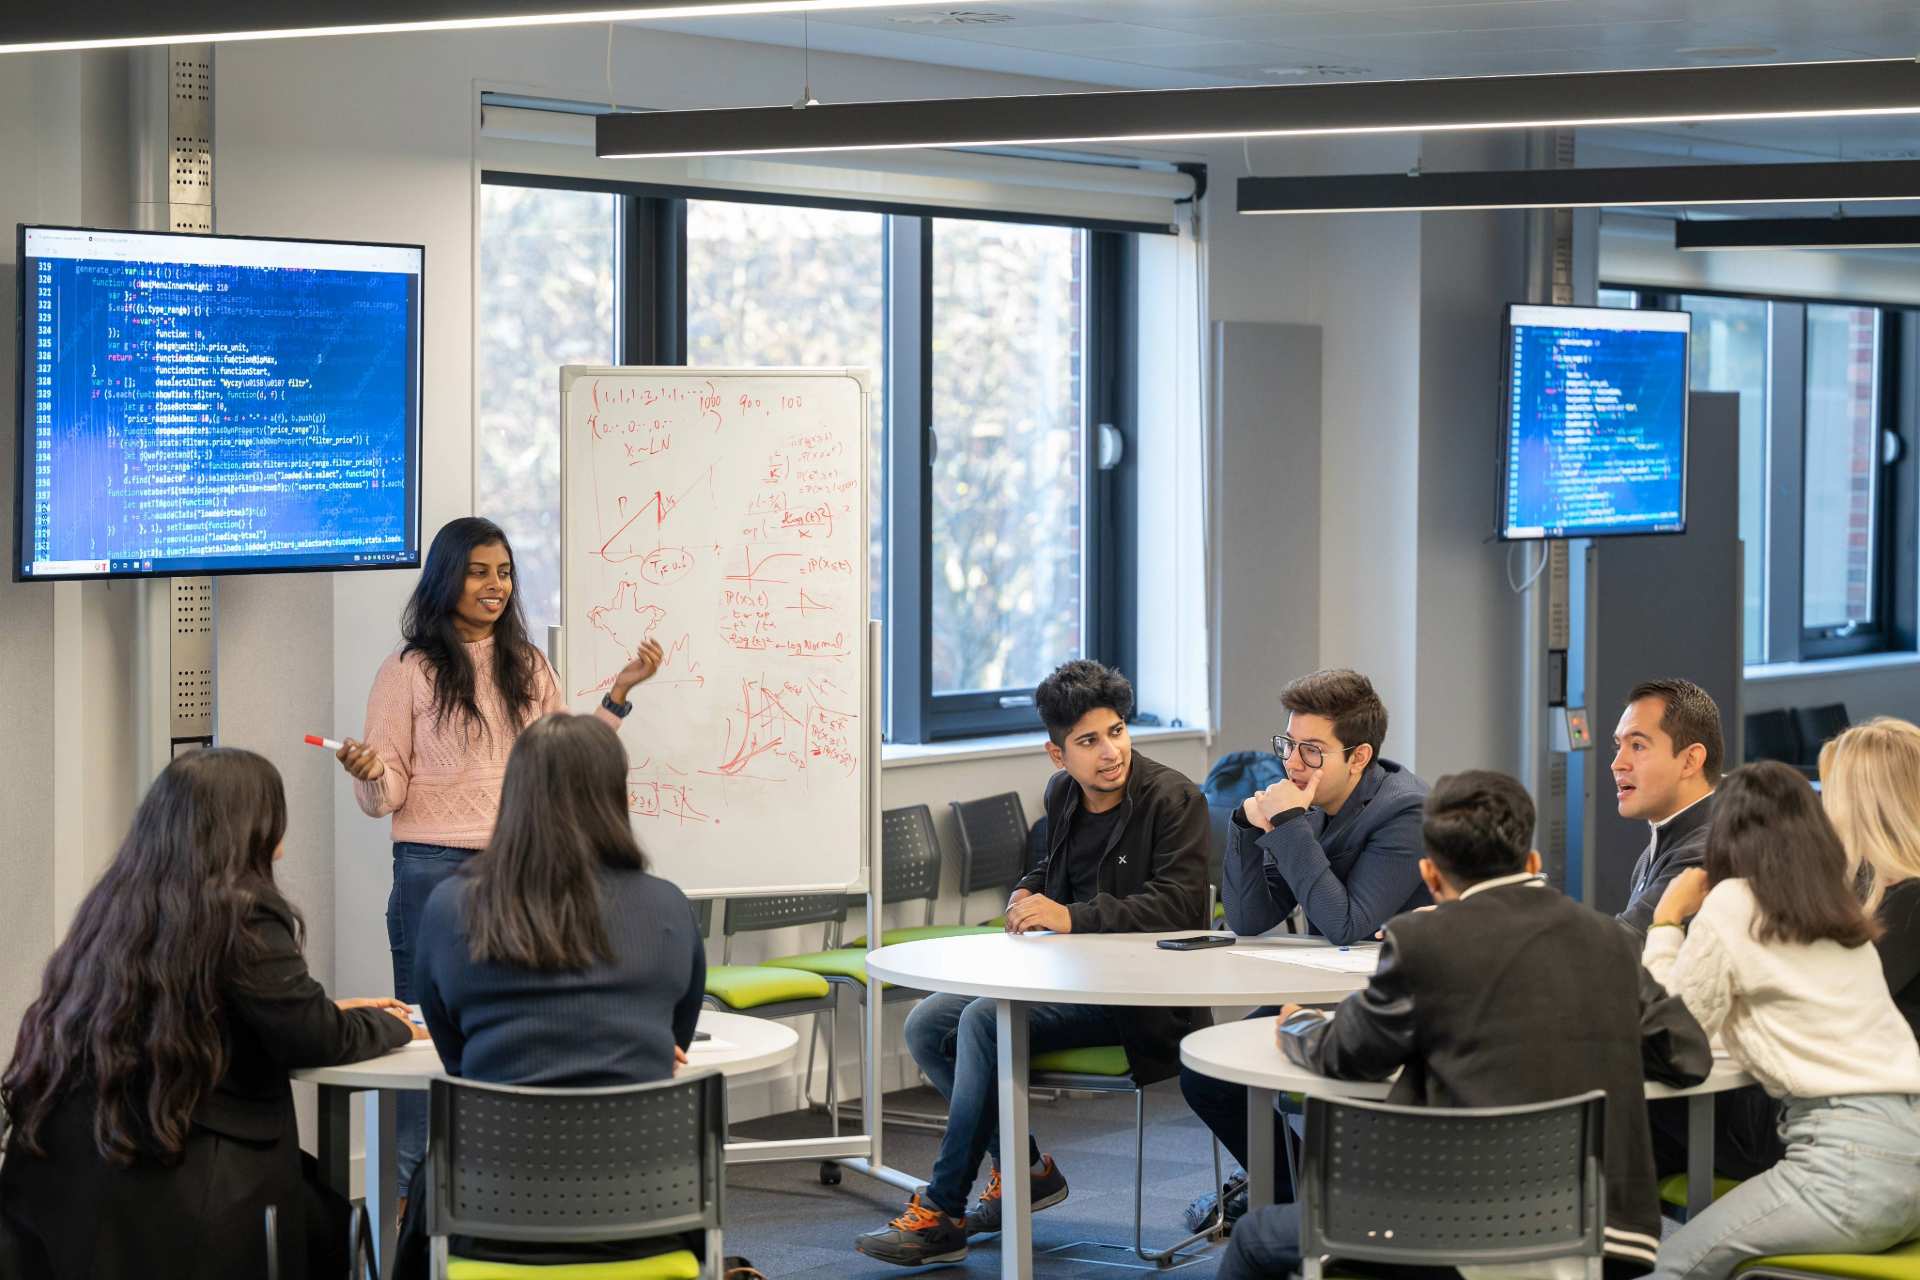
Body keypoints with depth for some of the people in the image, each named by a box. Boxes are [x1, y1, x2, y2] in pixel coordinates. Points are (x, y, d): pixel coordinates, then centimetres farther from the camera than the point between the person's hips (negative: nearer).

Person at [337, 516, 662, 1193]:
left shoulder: (529, 667, 12)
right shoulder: (409, 672, -2)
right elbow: (386, 796, -3)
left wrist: (619, 692, 7)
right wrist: (370, 772, -25)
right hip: (434, 869, -4)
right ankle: (417, 1187, 7)